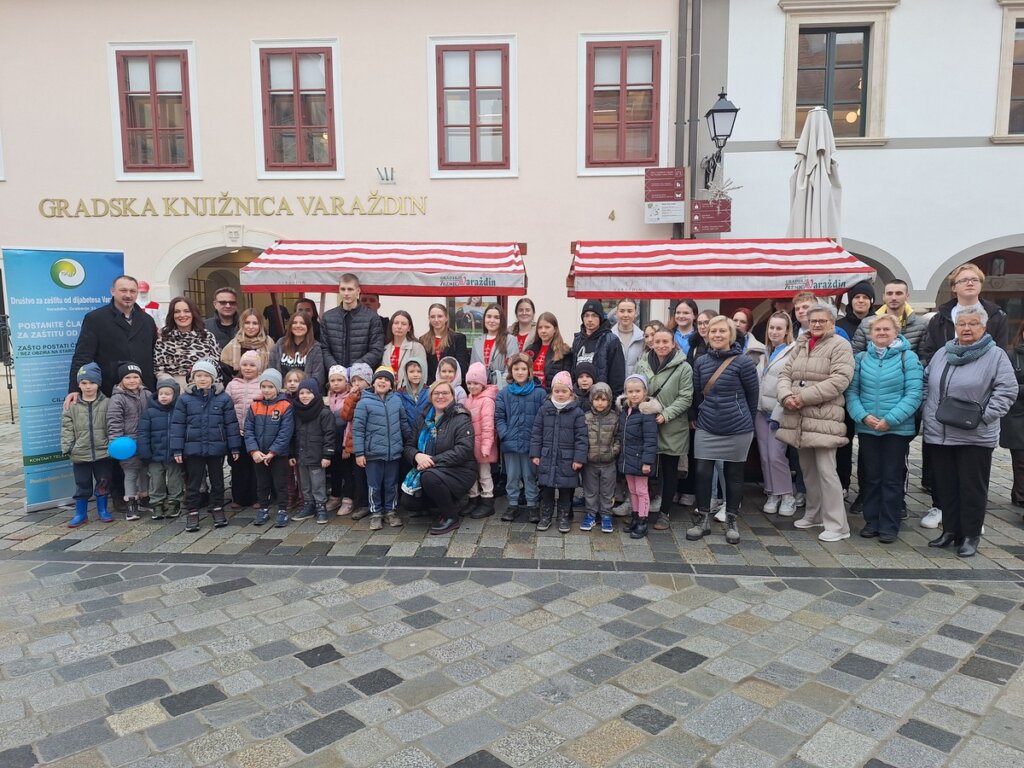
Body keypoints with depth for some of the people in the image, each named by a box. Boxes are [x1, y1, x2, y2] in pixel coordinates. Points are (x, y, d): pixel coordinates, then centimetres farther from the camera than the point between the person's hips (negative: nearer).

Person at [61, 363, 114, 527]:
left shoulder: (106, 403, -2)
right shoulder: (72, 405, 0)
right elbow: (67, 428, 1)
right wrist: (67, 447, -6)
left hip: (102, 452, 0)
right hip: (80, 453, 0)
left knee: (103, 481, 11)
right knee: (82, 485, 9)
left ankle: (102, 510, 26)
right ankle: (81, 514, 20)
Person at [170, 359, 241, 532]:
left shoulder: (223, 398, -3)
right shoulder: (184, 399, -2)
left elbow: (231, 424, 1)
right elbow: (177, 425, 0)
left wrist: (234, 447, 0)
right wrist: (177, 450, -4)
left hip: (216, 448, 0)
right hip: (193, 448, 0)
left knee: (217, 481, 13)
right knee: (193, 482, 8)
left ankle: (217, 509, 28)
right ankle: (192, 513, 19)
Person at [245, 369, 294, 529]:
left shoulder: (286, 406, -11)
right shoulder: (254, 406, 2)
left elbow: (285, 433, -15)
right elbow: (248, 430, -2)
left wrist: (272, 452, -19)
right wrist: (254, 451, -14)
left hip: (279, 454, -4)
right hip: (258, 455, 4)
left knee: (280, 484, 6)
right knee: (262, 484, 16)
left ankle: (282, 511, 16)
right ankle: (263, 510, 29)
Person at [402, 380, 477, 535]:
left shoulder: (461, 419, -10)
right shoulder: (424, 418, 9)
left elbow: (463, 450, -22)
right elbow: (409, 445, 7)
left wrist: (433, 461, -25)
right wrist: (417, 456, -18)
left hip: (458, 471, -6)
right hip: (427, 469, 6)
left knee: (430, 477, -34)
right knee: (409, 502, -10)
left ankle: (451, 517, -11)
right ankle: (445, 502, 17)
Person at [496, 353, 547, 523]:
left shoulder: (539, 393, -3)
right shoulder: (504, 393, 4)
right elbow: (498, 417, 2)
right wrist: (504, 434, -9)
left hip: (531, 443, -2)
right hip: (510, 443, 2)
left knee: (530, 475, 9)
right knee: (512, 476, 12)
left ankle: (532, 505, 21)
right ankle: (512, 505, 24)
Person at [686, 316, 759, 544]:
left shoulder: (743, 362, -10)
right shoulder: (701, 362, 2)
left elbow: (752, 395, -1)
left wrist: (746, 420, 7)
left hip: (737, 429, -3)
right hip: (706, 428, 3)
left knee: (734, 474, 9)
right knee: (703, 472, 2)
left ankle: (732, 522, 23)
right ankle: (703, 519, 17)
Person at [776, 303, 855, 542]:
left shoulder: (840, 345, -3)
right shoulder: (800, 345, 16)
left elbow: (839, 380, -15)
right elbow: (785, 374, 12)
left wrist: (804, 396, -17)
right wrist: (786, 396, -9)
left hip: (824, 418, -6)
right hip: (799, 418, 7)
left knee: (826, 470, -9)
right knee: (808, 469, 16)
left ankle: (837, 525, -1)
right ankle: (814, 513, 31)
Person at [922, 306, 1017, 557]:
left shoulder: (996, 355, -4)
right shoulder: (942, 353, 12)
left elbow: (1007, 390, -8)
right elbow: (926, 383, 19)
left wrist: (985, 416, -16)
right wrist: (926, 412, 8)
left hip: (975, 437, -4)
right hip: (939, 434, 5)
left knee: (972, 488, 3)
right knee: (945, 486, 12)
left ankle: (969, 537, 14)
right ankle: (950, 530, 25)